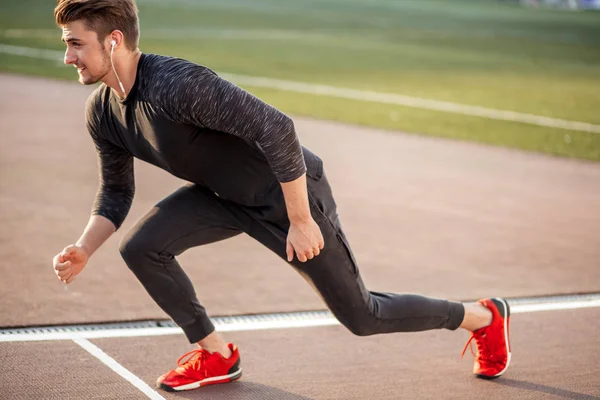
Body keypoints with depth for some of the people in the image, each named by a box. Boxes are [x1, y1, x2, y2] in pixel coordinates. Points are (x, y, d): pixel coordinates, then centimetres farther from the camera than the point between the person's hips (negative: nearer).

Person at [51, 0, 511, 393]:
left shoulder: (177, 85, -34)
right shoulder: (102, 113, -6)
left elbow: (277, 129, -35)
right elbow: (116, 193, 9)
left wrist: (300, 222, -28)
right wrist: (83, 250, -8)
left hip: (289, 192, -7)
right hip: (226, 195, 7)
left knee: (361, 316, 4)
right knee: (141, 248, -10)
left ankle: (484, 316, 29)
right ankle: (217, 356, 10)